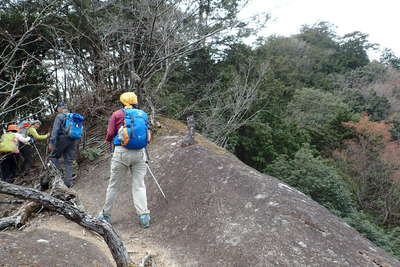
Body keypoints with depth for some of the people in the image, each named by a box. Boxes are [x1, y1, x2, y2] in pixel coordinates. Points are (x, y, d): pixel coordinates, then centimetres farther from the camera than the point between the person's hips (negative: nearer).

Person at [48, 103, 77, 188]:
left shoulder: (59, 116, -2)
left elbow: (55, 130, -11)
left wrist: (51, 142, -14)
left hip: (62, 139, -6)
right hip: (73, 140, 6)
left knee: (53, 156, 9)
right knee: (69, 161, 7)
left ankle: (60, 175, -4)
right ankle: (68, 182, 5)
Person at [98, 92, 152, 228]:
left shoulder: (117, 114, 0)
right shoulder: (143, 114, 7)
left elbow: (110, 134, -2)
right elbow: (148, 137, 7)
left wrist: (109, 140, 20)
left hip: (122, 152, -2)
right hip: (140, 152, 2)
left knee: (114, 185, 10)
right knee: (139, 185, 6)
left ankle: (105, 214, 23)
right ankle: (144, 216, -2)